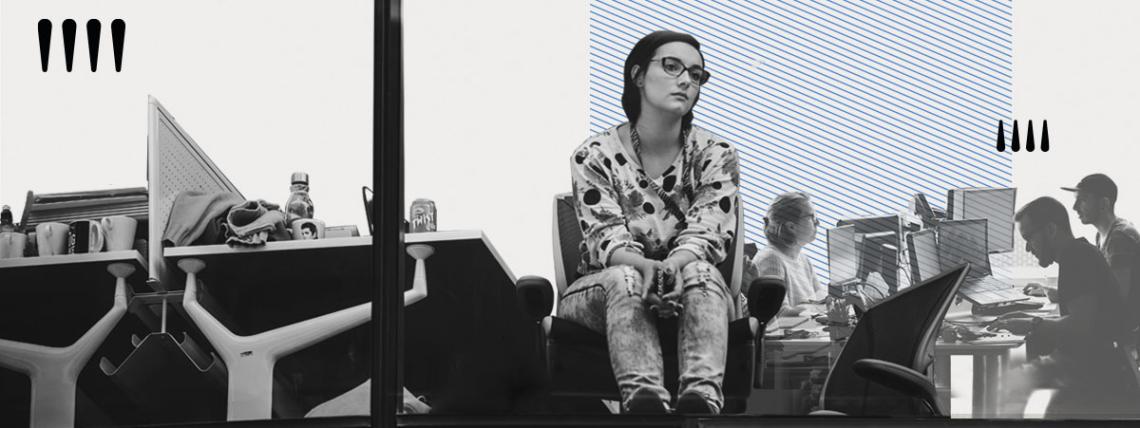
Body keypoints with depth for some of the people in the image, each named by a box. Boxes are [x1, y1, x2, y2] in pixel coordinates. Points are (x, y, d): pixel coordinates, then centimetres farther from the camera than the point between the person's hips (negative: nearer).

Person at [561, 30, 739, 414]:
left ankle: (703, 396, -63)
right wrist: (645, 266, -37)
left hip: (694, 290, 1)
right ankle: (643, 397, -65)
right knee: (624, 279, -36)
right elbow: (607, 239, -12)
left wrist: (674, 266, -36)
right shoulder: (594, 157, -1)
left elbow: (706, 236, -11)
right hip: (603, 292, -1)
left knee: (700, 272, -33)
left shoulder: (716, 156, 2)